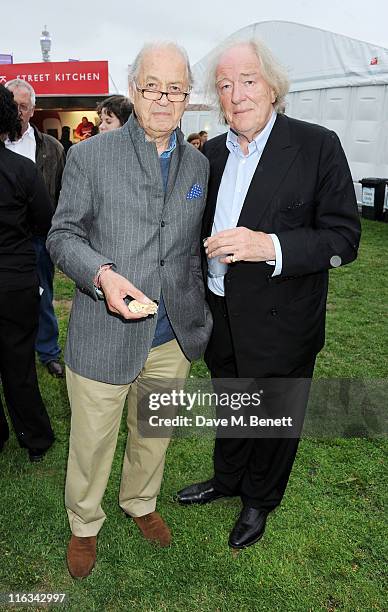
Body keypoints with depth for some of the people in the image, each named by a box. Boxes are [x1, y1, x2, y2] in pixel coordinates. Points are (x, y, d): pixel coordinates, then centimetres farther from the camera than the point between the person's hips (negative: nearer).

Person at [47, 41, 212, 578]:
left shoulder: (199, 165, 8)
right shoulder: (90, 156, -5)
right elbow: (62, 236, -3)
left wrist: (200, 312, 11)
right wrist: (102, 273, -23)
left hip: (173, 337, 4)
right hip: (103, 334, -3)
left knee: (154, 434, 22)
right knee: (92, 442, 14)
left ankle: (140, 503, 50)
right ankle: (84, 525, 42)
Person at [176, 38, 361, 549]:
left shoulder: (318, 146, -13)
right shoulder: (212, 152, 4)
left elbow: (344, 238, -16)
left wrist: (269, 246, -30)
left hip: (280, 324, -4)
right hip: (222, 316, 5)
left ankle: (260, 500, 44)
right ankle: (227, 479, 51)